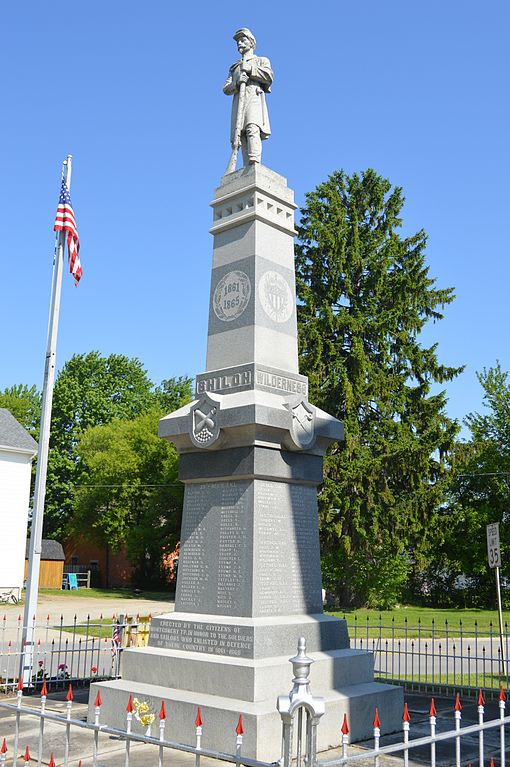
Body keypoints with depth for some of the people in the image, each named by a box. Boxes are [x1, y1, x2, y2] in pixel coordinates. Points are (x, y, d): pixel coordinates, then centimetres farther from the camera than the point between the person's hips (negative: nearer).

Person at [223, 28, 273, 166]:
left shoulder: (262, 60, 24)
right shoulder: (234, 67, 32)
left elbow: (269, 77, 2)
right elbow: (226, 89, 16)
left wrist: (249, 69, 0)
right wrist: (237, 82, -5)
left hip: (254, 98, -4)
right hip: (238, 102, 4)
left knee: (252, 129, -29)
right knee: (242, 137, -11)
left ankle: (254, 165, -47)